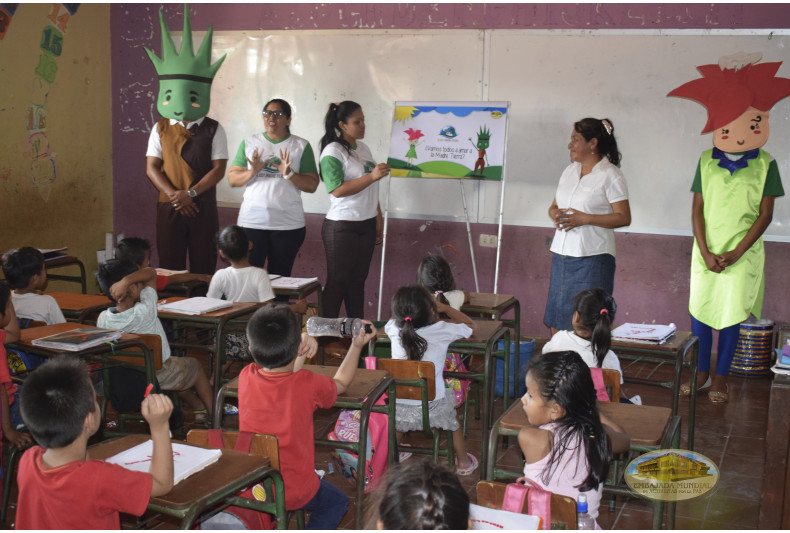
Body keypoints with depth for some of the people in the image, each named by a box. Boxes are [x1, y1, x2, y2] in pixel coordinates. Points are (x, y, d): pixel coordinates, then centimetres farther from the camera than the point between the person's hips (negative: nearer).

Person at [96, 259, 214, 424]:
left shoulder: (103, 319, -18)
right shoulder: (145, 312, -31)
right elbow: (151, 273, -23)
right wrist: (126, 280, -36)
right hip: (160, 376, -5)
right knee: (194, 365, 26)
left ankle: (199, 408, 45)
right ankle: (214, 412, 38)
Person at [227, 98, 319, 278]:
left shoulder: (301, 146, 6)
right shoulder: (249, 143, 11)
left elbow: (312, 185, 0)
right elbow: (232, 179, 7)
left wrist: (289, 174, -15)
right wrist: (252, 172, -11)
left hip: (288, 224, -1)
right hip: (252, 221, 1)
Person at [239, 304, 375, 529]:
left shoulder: (246, 377, -14)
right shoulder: (309, 385, -21)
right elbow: (341, 383, 4)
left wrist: (300, 353, -7)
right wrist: (356, 346, 13)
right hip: (294, 493, -4)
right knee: (337, 502, 25)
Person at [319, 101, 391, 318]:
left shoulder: (363, 148, 12)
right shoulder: (333, 152, -11)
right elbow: (337, 190, -21)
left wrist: (378, 219, 18)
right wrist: (372, 176, -24)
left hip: (367, 225, 7)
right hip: (342, 226, -7)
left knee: (358, 281, 12)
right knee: (337, 283, -1)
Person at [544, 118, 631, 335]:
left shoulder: (611, 175, -7)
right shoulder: (570, 170, 15)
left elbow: (624, 218, -11)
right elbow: (554, 206, 20)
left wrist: (585, 219, -19)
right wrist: (555, 214, -4)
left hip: (592, 259, -7)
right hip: (562, 255, 7)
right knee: (556, 321, 9)